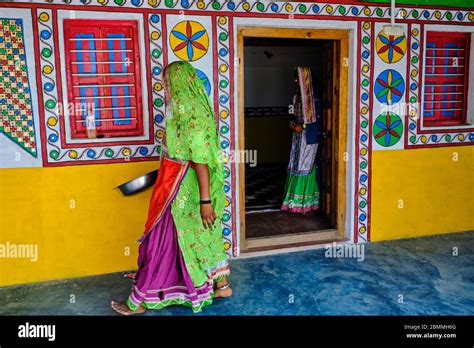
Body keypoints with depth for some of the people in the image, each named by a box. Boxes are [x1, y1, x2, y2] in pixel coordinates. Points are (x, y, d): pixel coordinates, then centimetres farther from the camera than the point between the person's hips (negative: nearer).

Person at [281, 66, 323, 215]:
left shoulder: (314, 95, -12)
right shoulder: (299, 95, 13)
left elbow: (317, 118, -15)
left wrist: (302, 126, -16)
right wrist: (294, 124, 2)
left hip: (310, 137, -8)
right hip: (299, 137, 8)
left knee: (307, 167, -5)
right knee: (296, 167, 8)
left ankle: (309, 203, 3)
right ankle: (297, 201, 16)